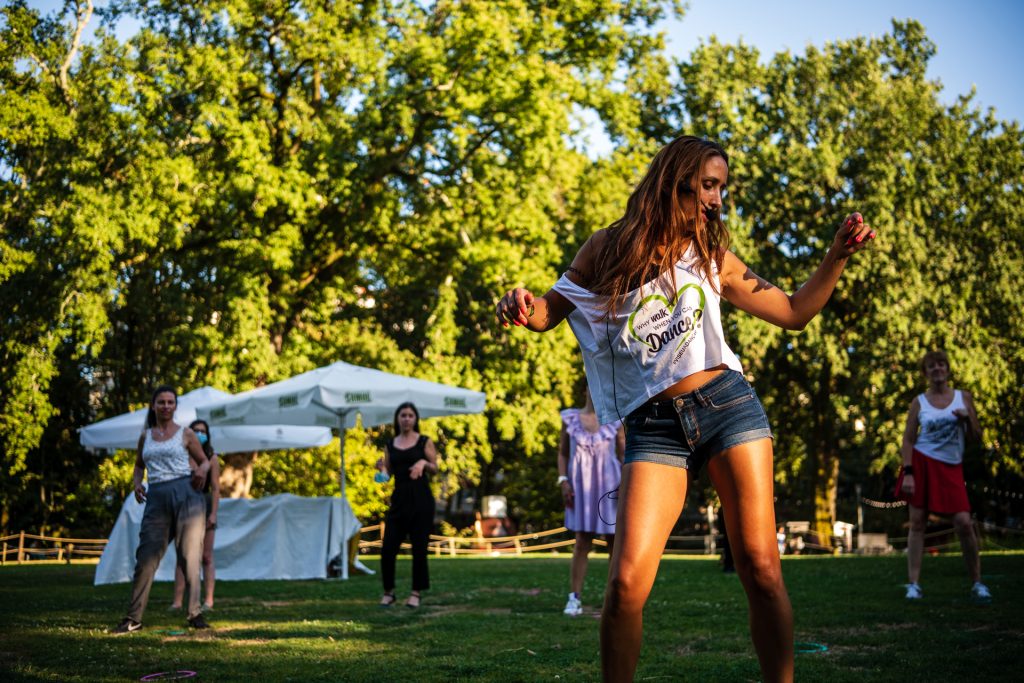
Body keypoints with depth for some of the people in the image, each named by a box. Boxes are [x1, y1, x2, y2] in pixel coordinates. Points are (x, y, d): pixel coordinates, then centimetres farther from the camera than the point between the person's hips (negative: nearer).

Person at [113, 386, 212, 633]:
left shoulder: (185, 434, 7)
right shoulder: (145, 437, 15)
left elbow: (204, 461, 13)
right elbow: (139, 466, 27)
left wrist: (201, 471, -11)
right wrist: (136, 483, 6)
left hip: (186, 494, -2)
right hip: (156, 499, 2)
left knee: (190, 557, 0)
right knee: (146, 558, -4)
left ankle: (195, 613, 8)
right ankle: (133, 618, 0)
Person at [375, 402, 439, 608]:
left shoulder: (425, 442, 2)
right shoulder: (390, 445, 11)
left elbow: (435, 469, 1)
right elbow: (388, 473, 13)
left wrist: (424, 463, -19)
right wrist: (381, 468, -9)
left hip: (421, 498, -3)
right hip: (399, 499, 3)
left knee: (419, 548, -2)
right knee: (388, 548, -3)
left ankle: (416, 593, 9)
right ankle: (388, 592, 13)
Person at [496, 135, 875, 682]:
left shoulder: (713, 256, 13)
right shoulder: (608, 247, 7)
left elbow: (793, 312, 20)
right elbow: (550, 312, 11)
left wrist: (837, 256, 9)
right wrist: (521, 303, -11)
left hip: (726, 404, 2)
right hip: (653, 427, -2)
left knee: (760, 567, -5)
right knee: (627, 582, -14)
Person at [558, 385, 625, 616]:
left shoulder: (615, 420, 3)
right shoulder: (570, 418, 4)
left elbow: (623, 456, 5)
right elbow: (562, 453, 8)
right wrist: (563, 482, -3)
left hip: (609, 487, 0)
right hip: (582, 488, 0)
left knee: (615, 542, 3)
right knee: (581, 543, -4)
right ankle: (574, 598, -4)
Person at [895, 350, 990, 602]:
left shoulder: (963, 397, 7)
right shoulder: (919, 402, 3)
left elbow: (977, 437, 10)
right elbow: (908, 439, 0)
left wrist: (968, 418, -10)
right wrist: (907, 473, -10)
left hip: (951, 467, 1)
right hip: (922, 463, -1)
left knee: (964, 523, -9)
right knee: (917, 522, -2)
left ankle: (977, 583, 4)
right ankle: (913, 584, 1)